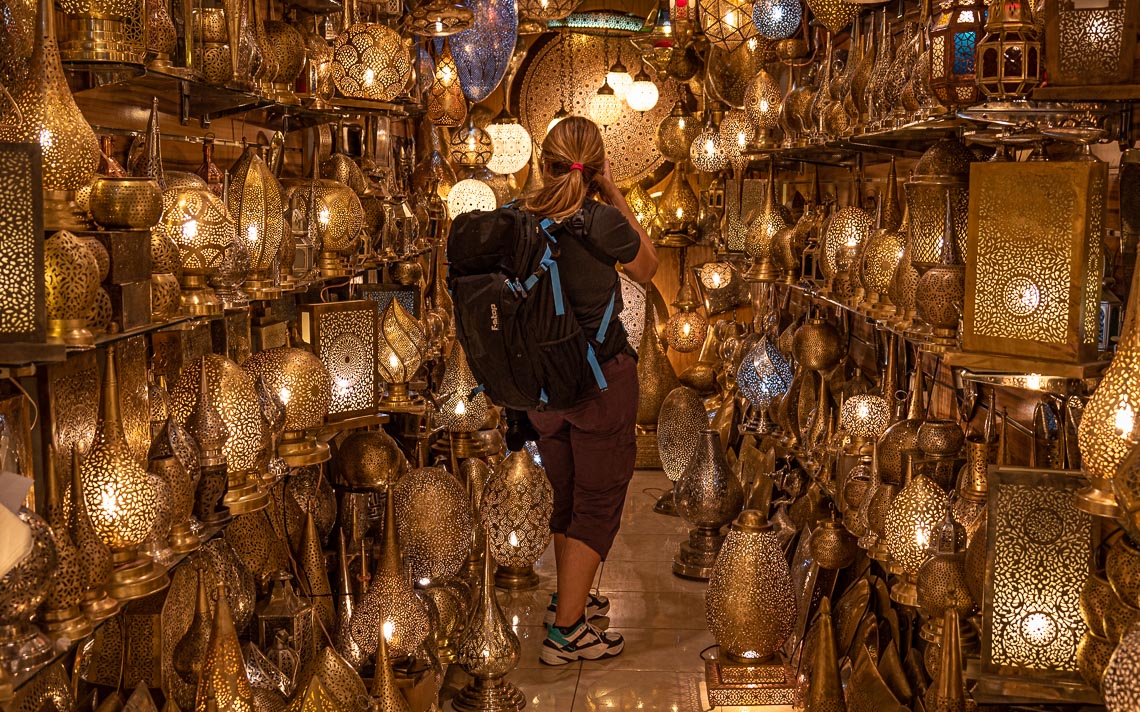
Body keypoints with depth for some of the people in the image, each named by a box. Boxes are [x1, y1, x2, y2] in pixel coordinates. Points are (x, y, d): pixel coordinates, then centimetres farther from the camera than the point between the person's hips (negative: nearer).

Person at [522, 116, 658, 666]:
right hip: (601, 379, -5)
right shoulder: (602, 222, -20)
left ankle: (569, 599, 40)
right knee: (598, 503, 7)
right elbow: (647, 268, 2)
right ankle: (566, 630, 10)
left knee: (567, 497, 23)